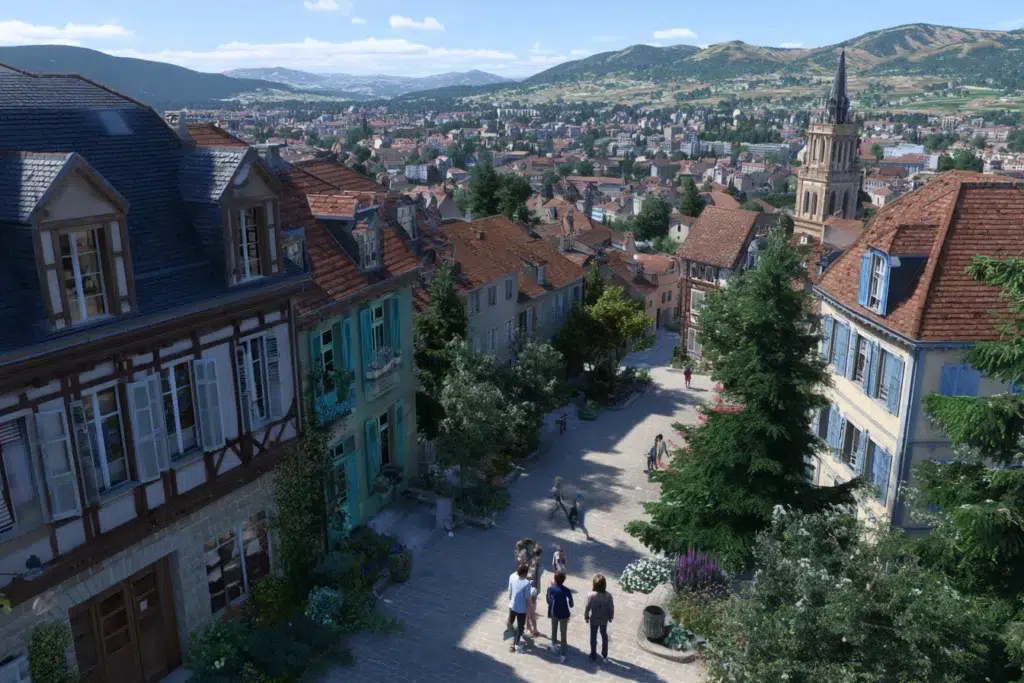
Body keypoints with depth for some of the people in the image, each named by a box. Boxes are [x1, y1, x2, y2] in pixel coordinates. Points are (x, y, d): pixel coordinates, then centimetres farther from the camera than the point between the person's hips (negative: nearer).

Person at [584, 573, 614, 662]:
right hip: (604, 620, 2)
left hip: (594, 620, -2)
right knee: (604, 636, 23)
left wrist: (586, 617, 2)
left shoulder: (591, 595, -25)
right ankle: (604, 655, 34)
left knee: (593, 637, 18)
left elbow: (587, 607, -15)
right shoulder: (608, 595, -20)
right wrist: (611, 617, 8)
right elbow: (611, 608, -10)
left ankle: (593, 655, 30)